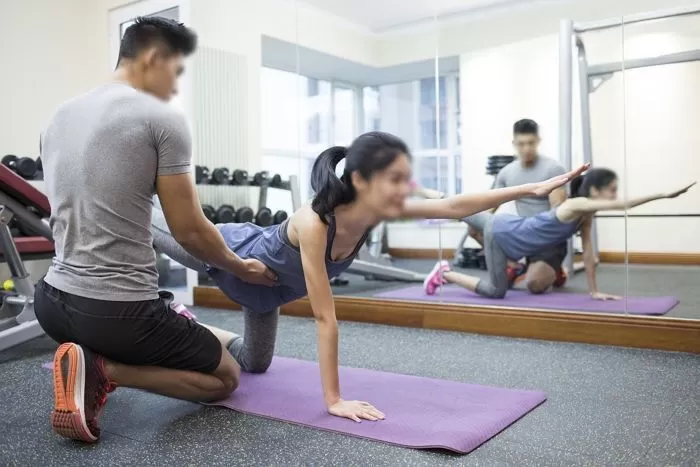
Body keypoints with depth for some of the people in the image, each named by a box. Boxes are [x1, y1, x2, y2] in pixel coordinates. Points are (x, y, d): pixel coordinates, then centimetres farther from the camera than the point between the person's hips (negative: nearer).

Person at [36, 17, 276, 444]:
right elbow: (189, 231, -10)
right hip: (118, 310, -8)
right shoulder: (162, 119, -12)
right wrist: (241, 268, 9)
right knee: (225, 377, 12)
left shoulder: (62, 116, 13)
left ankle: (92, 360, 8)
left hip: (54, 300, 9)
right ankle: (103, 371, -8)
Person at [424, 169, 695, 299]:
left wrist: (594, 291, -2)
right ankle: (445, 273, 7)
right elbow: (624, 205, -42)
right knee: (496, 291, -3)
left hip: (511, 228, 9)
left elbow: (588, 251, -2)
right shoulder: (577, 205, -32)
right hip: (502, 233, -9)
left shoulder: (587, 215, -6)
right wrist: (664, 195, -43)